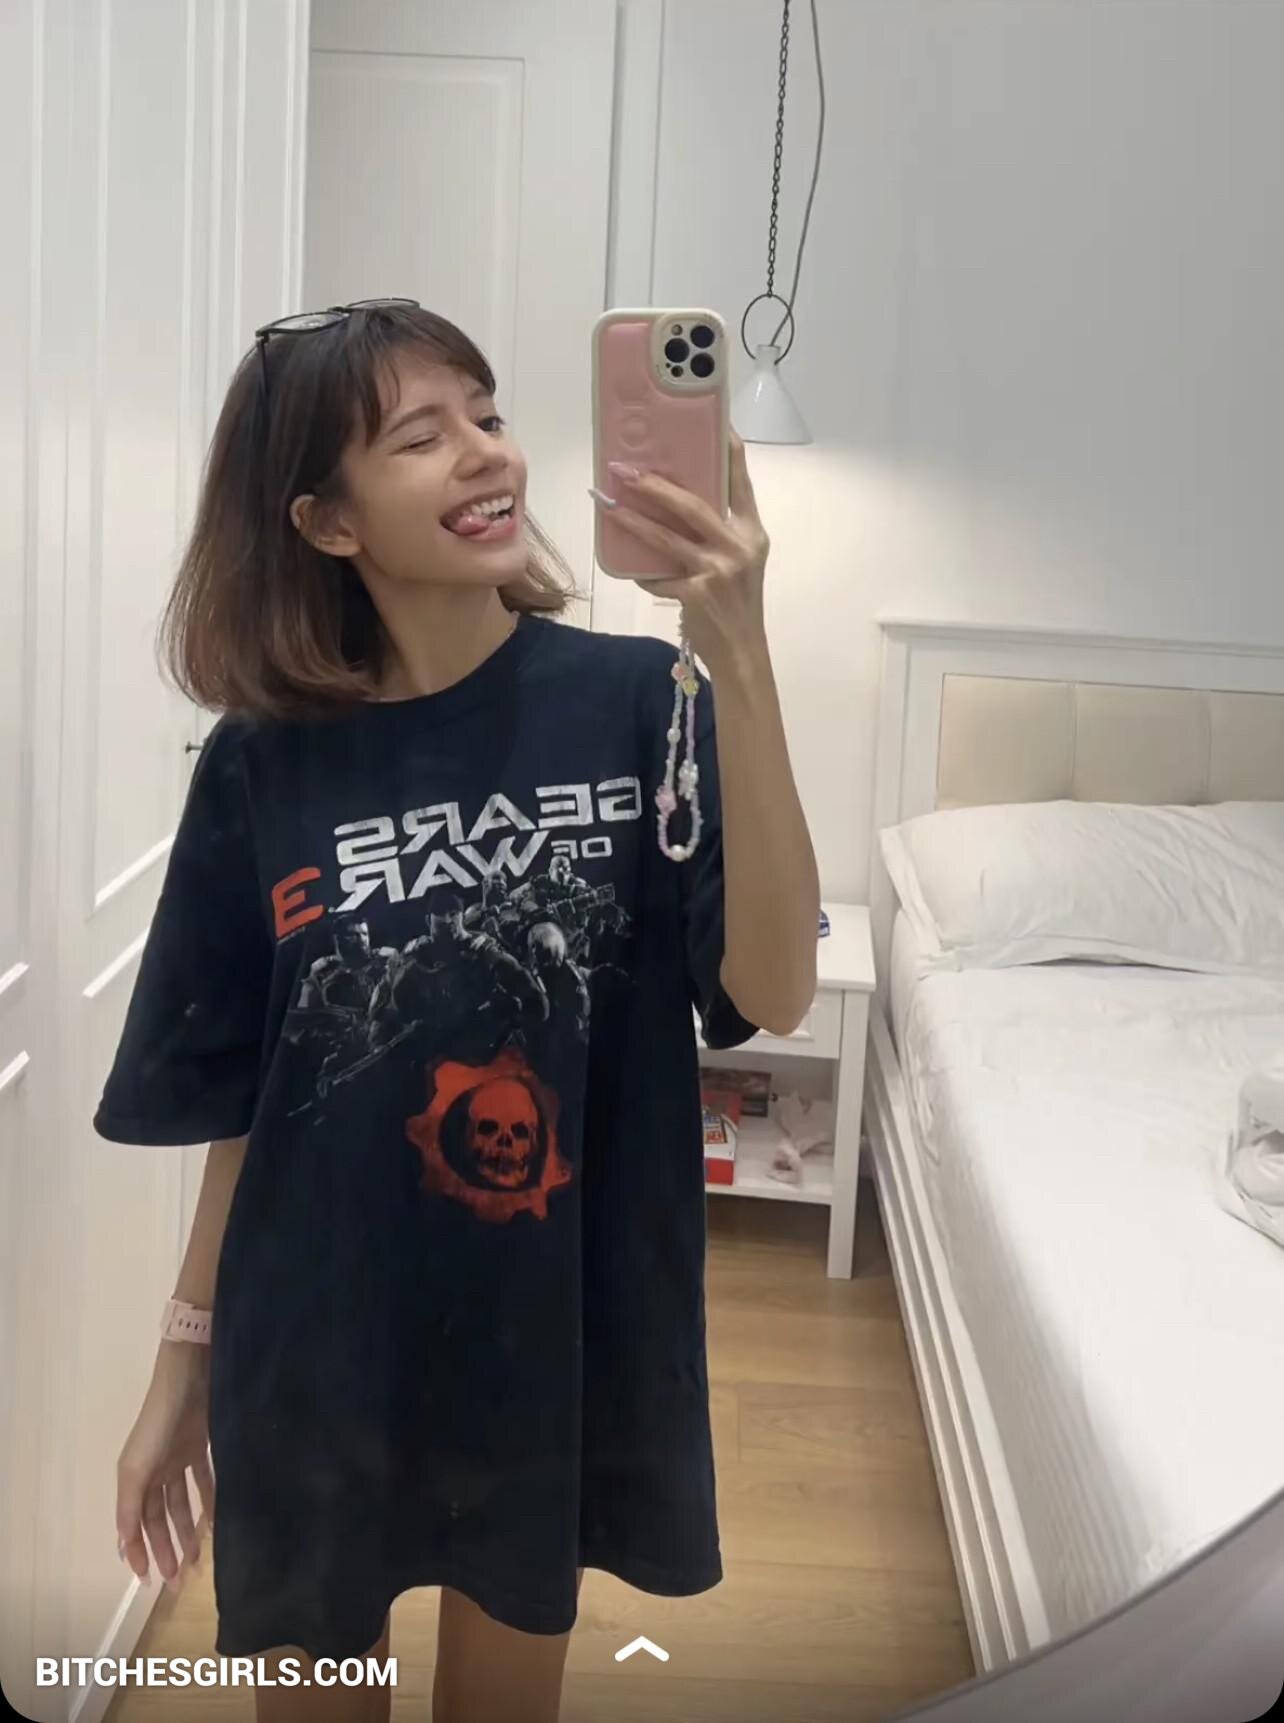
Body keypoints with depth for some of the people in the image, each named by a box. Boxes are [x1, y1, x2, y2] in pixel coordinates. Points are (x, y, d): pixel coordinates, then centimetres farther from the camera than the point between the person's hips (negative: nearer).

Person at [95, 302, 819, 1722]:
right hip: (313, 1362, 1)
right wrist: (185, 1352, 6)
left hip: (555, 1342, 0)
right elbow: (239, 1105, 0)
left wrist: (738, 661, -31)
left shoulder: (634, 700, -12)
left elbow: (772, 992, -24)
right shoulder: (264, 766, -8)